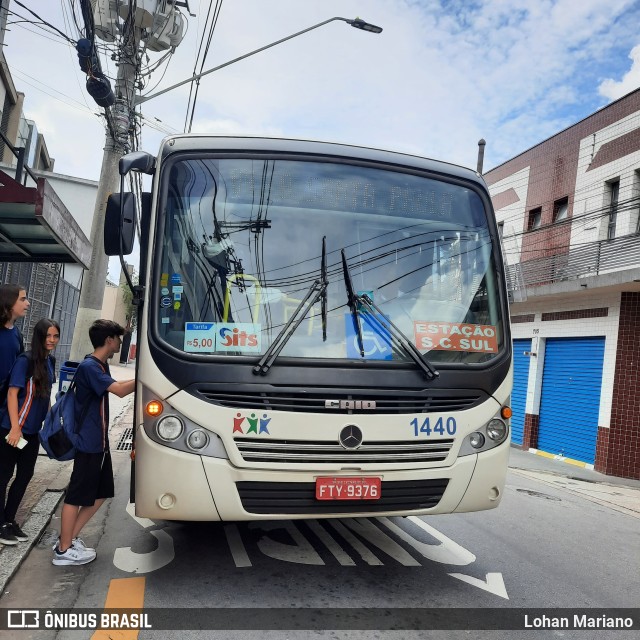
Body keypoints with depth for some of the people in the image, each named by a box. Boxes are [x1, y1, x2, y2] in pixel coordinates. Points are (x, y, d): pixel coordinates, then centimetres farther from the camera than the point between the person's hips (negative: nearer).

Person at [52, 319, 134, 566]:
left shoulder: (100, 366, 12)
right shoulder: (89, 366, -18)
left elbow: (116, 386, 28)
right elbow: (119, 390, -28)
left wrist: (139, 379, 16)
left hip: (99, 442, 10)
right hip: (88, 443, -10)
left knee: (101, 493, 15)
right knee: (77, 496, 1)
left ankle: (69, 538, 24)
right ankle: (64, 550, 13)